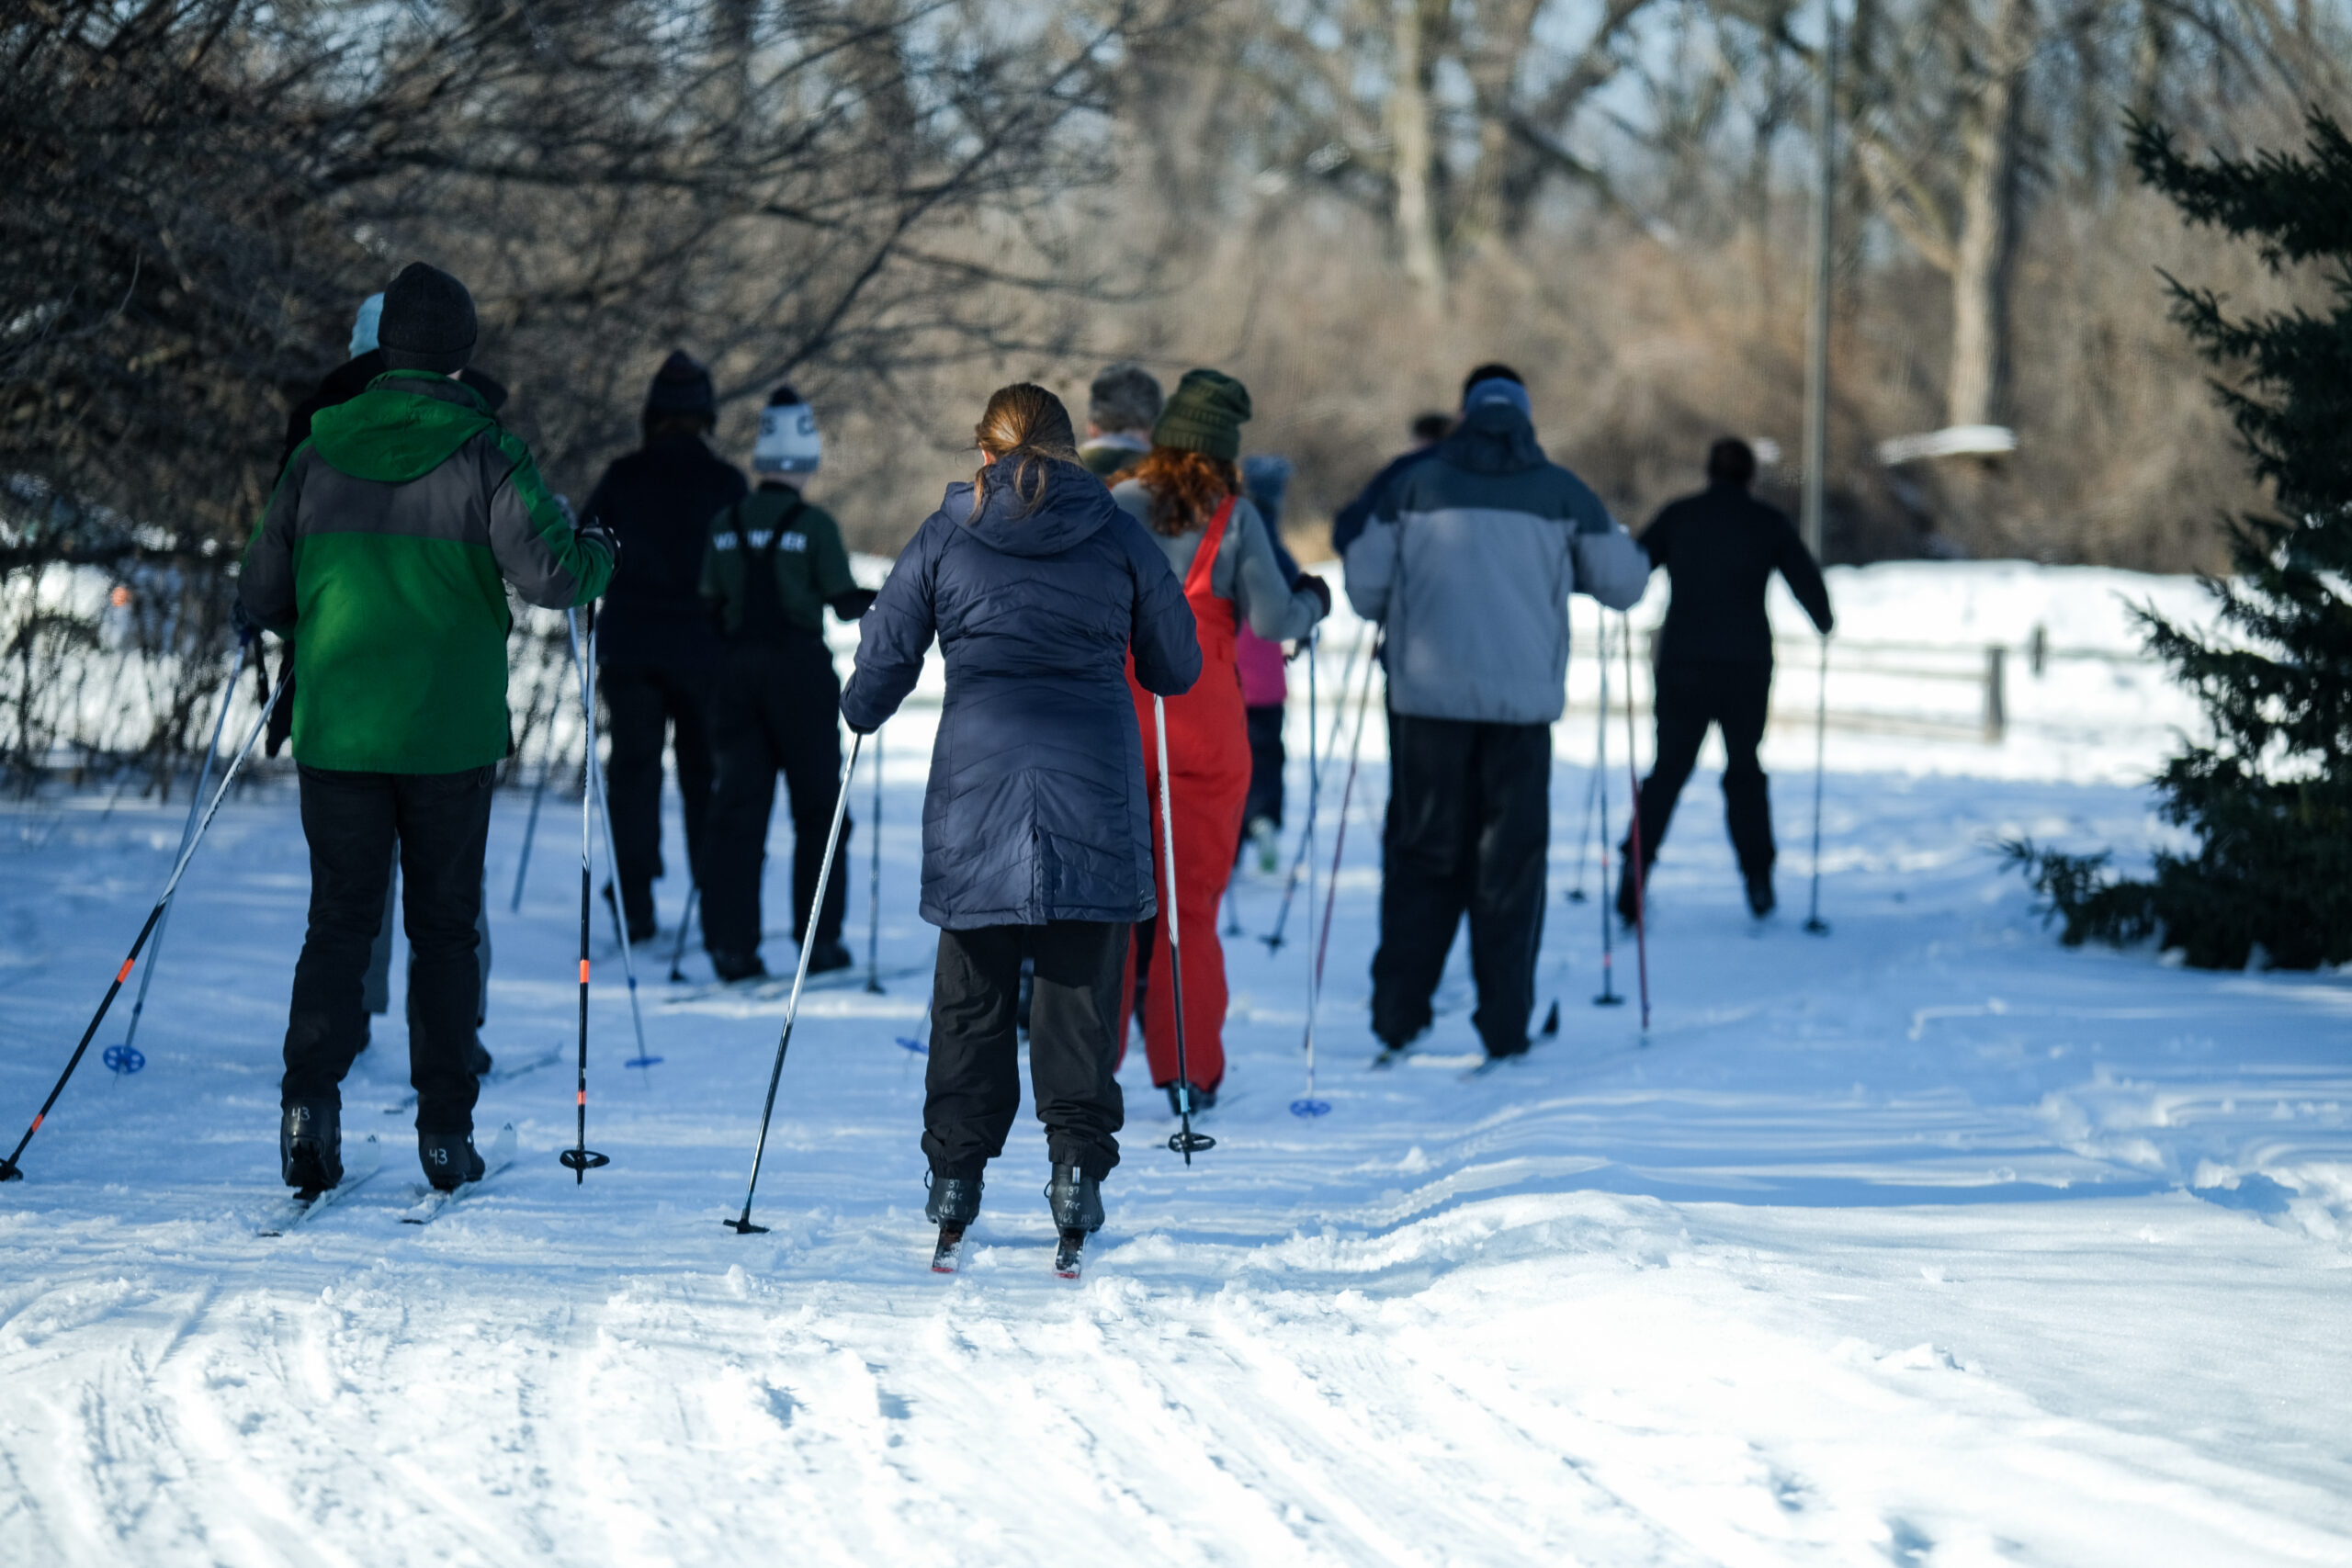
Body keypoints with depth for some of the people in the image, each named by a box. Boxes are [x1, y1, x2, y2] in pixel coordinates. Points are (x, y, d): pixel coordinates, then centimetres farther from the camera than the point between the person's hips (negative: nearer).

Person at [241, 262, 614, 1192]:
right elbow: (546, 573, -16)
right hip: (451, 733, -2)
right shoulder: (483, 455, -7)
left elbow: (261, 597, 8)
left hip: (336, 730, 2)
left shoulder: (320, 452, 3)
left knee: (339, 917, 8)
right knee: (444, 925, 9)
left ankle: (310, 1094, -12)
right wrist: (597, 556, 6)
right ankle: (445, 1130, 8)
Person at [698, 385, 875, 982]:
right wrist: (877, 600, 13)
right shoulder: (815, 524, -10)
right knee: (818, 808, 8)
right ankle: (818, 940, 6)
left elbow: (712, 604, 6)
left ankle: (731, 945, 0)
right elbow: (845, 603, -7)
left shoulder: (726, 524, 3)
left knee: (738, 805, 6)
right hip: (802, 667, -4)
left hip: (740, 668, 4)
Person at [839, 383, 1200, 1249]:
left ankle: (956, 1169, 11)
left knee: (971, 991, 10)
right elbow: (1178, 667, 10)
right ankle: (1077, 1161, 0)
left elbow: (884, 659, 8)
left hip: (976, 791, 0)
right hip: (1095, 793, 0)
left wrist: (860, 715, 29)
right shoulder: (1119, 536, 4)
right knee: (1081, 987, 7)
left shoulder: (944, 537, 3)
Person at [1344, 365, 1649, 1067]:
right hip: (1523, 699, 0)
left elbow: (1364, 581, 4)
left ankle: (1397, 1016, 7)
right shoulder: (1561, 492, 2)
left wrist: (1395, 617, 26)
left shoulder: (1417, 484, 2)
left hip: (1429, 694, 1)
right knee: (1509, 862, 5)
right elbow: (1624, 582, 7)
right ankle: (1504, 1026, 4)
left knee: (1422, 852, 8)